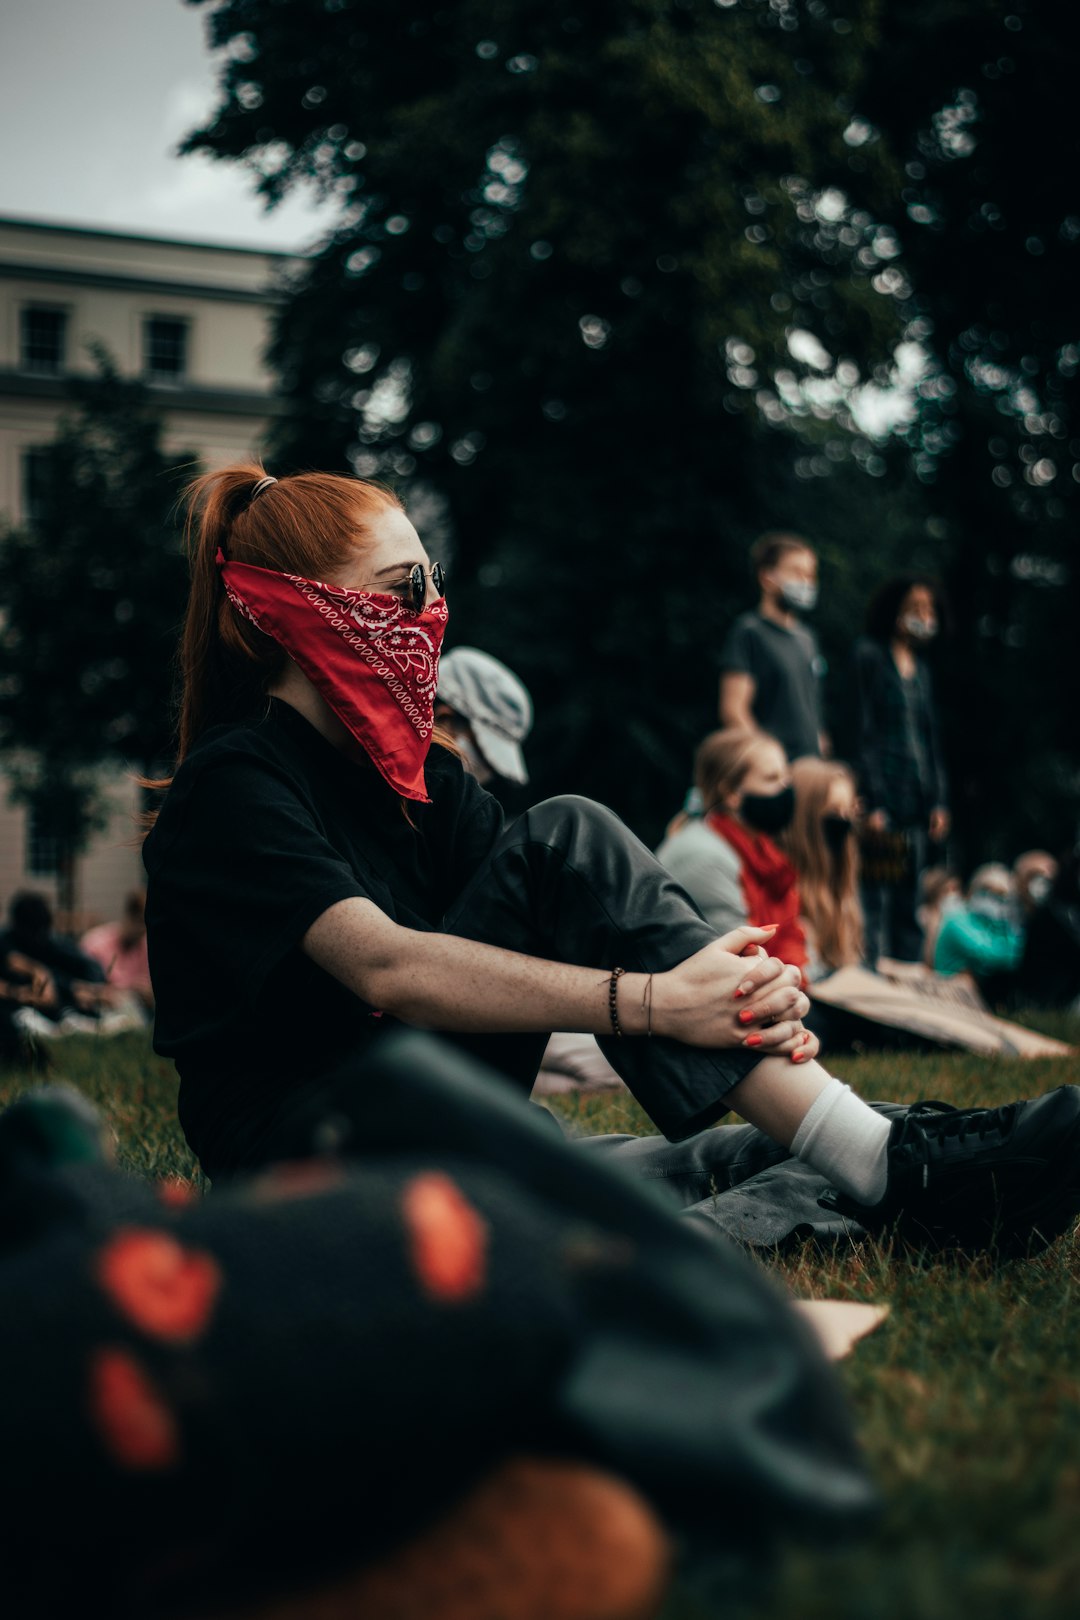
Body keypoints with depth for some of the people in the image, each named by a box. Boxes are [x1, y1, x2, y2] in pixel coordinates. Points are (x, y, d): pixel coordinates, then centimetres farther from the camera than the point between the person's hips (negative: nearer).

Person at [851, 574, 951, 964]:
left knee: (910, 906, 7)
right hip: (884, 797, -7)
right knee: (876, 901, -11)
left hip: (917, 801, 7)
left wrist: (939, 801, 11)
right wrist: (873, 803, -14)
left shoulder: (920, 667, 19)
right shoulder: (869, 655, -1)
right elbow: (864, 731, -8)